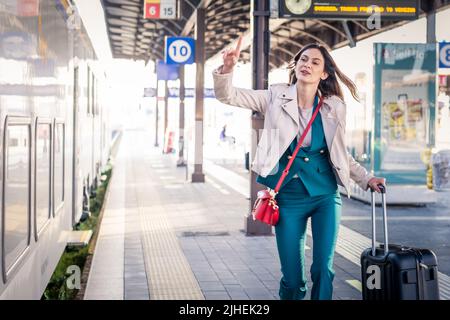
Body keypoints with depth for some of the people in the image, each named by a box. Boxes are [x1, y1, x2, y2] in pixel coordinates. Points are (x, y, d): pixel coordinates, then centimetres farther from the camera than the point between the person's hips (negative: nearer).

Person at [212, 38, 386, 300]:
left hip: (326, 196, 1)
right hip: (289, 198, -1)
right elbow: (228, 96, -7)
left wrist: (367, 178, 5)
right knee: (292, 278, 2)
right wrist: (227, 69, -25)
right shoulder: (276, 97, -2)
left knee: (323, 270, -2)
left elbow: (342, 154, 13)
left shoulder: (334, 107, 1)